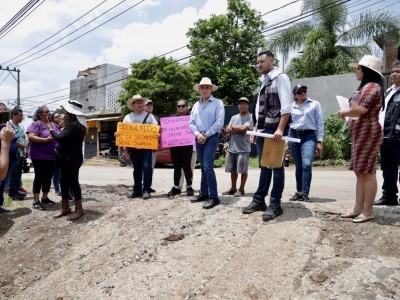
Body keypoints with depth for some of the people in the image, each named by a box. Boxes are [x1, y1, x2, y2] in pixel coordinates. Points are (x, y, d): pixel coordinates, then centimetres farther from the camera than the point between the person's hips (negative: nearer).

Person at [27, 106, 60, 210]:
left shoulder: (54, 125, 15)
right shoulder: (36, 124, -7)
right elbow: (31, 137, -19)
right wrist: (46, 140, -24)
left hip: (52, 156, 7)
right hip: (39, 156, -7)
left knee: (48, 178, 11)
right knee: (39, 177, -6)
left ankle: (45, 198, 23)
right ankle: (36, 201, -1)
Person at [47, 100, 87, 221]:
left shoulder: (74, 125, -21)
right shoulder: (72, 124, 13)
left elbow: (60, 138, -25)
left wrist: (51, 129, -10)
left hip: (72, 159, -10)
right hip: (67, 158, 10)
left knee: (73, 182, -4)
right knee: (64, 182, 12)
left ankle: (79, 209, 4)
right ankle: (65, 208, 20)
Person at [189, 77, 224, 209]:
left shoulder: (218, 103, -3)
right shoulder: (196, 105, 14)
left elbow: (219, 122, -12)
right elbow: (191, 123, 10)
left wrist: (206, 135, -13)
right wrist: (198, 134, -9)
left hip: (211, 137, -6)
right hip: (199, 138, 6)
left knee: (208, 167, -14)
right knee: (203, 167, 11)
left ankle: (213, 197, -8)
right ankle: (204, 193, 20)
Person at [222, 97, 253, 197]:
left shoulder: (251, 117, -3)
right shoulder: (234, 117, 15)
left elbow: (244, 128, -17)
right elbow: (227, 130, 5)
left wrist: (233, 127, -1)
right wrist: (239, 130, -9)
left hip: (243, 149, -6)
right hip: (231, 148, 6)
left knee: (243, 170, 0)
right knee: (233, 170, 12)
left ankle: (241, 189, 10)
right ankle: (233, 188, 23)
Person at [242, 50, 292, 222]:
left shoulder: (280, 78, -5)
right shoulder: (263, 82, 19)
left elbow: (286, 106, -15)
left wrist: (280, 129, -23)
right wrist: (256, 128, 16)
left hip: (275, 129, -8)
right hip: (262, 130, 8)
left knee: (276, 166, -2)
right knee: (264, 166, 12)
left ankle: (275, 205, 4)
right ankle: (259, 200, 20)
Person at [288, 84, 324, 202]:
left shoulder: (315, 104, 7)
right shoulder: (291, 107, 12)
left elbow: (320, 123, 4)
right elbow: (288, 123, 15)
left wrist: (319, 141, -3)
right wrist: (286, 142, 12)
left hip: (309, 136, -2)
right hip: (294, 136, 3)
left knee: (307, 165, -18)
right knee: (298, 166, 6)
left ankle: (305, 193, -13)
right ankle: (299, 192, 14)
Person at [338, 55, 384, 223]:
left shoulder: (371, 86, -12)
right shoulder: (366, 87, 22)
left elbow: (361, 109, -24)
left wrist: (344, 113, -8)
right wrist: (348, 112, 5)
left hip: (368, 133, -11)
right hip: (361, 134, 11)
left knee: (367, 171, -8)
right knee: (360, 172, 9)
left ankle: (368, 211, -2)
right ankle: (358, 208, 13)